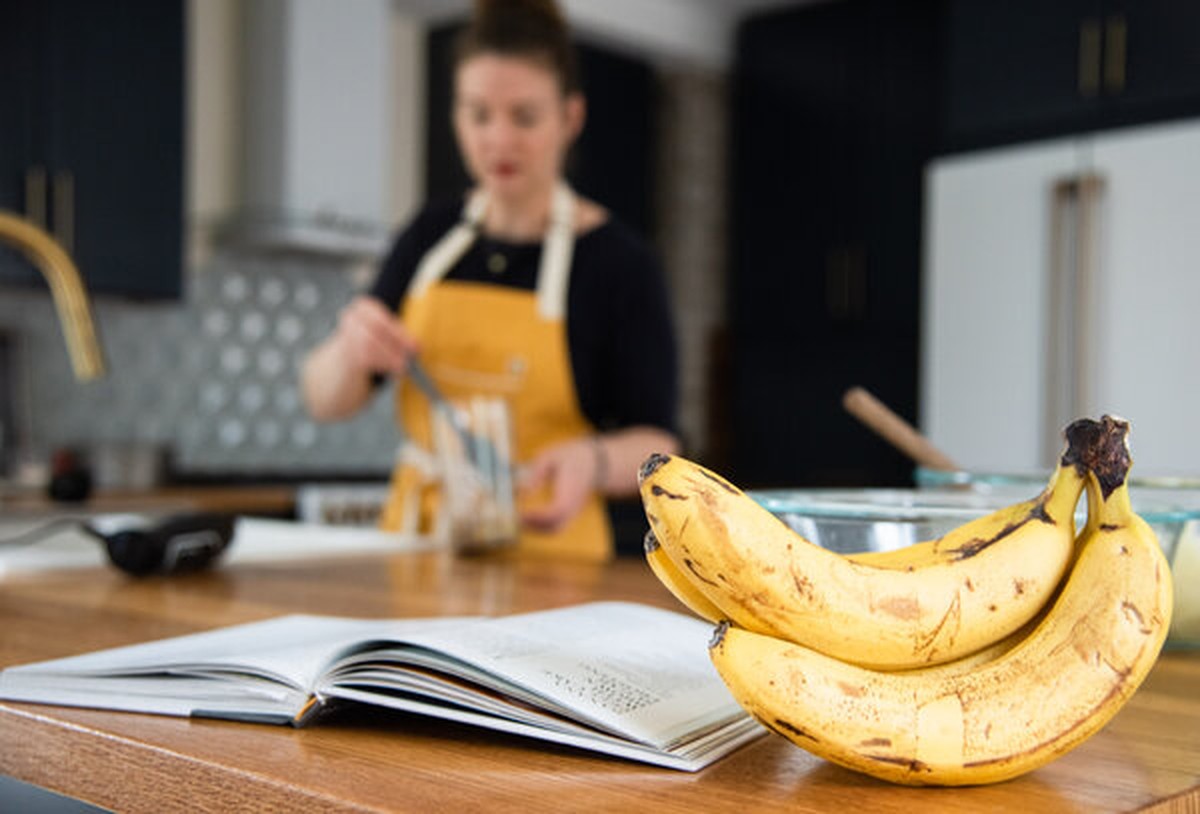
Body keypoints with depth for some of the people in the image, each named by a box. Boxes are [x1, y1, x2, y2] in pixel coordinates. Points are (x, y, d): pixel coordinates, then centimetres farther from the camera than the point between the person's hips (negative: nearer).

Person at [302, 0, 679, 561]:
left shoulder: (619, 262, -5)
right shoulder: (430, 237, 8)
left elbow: (657, 445, -4)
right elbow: (326, 401, 9)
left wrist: (595, 461, -25)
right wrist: (349, 351, -13)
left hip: (544, 557, -4)